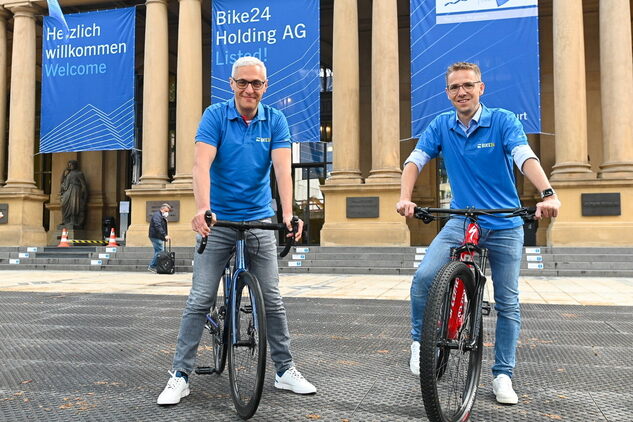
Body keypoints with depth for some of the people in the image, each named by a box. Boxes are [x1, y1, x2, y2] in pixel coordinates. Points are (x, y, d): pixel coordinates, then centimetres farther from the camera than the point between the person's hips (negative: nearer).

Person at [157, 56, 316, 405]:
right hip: (217, 220, -2)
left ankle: (285, 370, 19)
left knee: (272, 299, 6)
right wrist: (202, 209, -35)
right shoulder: (215, 116, -6)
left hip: (260, 220, 2)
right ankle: (180, 375, 10)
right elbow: (201, 164, -19)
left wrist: (288, 213, -28)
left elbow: (282, 168, -13)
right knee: (199, 300, -1)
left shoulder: (275, 121, 0)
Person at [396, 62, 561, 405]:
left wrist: (548, 194, -38)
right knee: (424, 277, -21)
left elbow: (526, 158, -20)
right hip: (461, 222, 1)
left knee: (507, 303, 5)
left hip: (505, 226, -1)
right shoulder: (440, 126, 2)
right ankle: (420, 342, 3)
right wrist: (404, 198, -24)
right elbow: (415, 161, -6)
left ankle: (502, 375, 21)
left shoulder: (503, 120, -6)